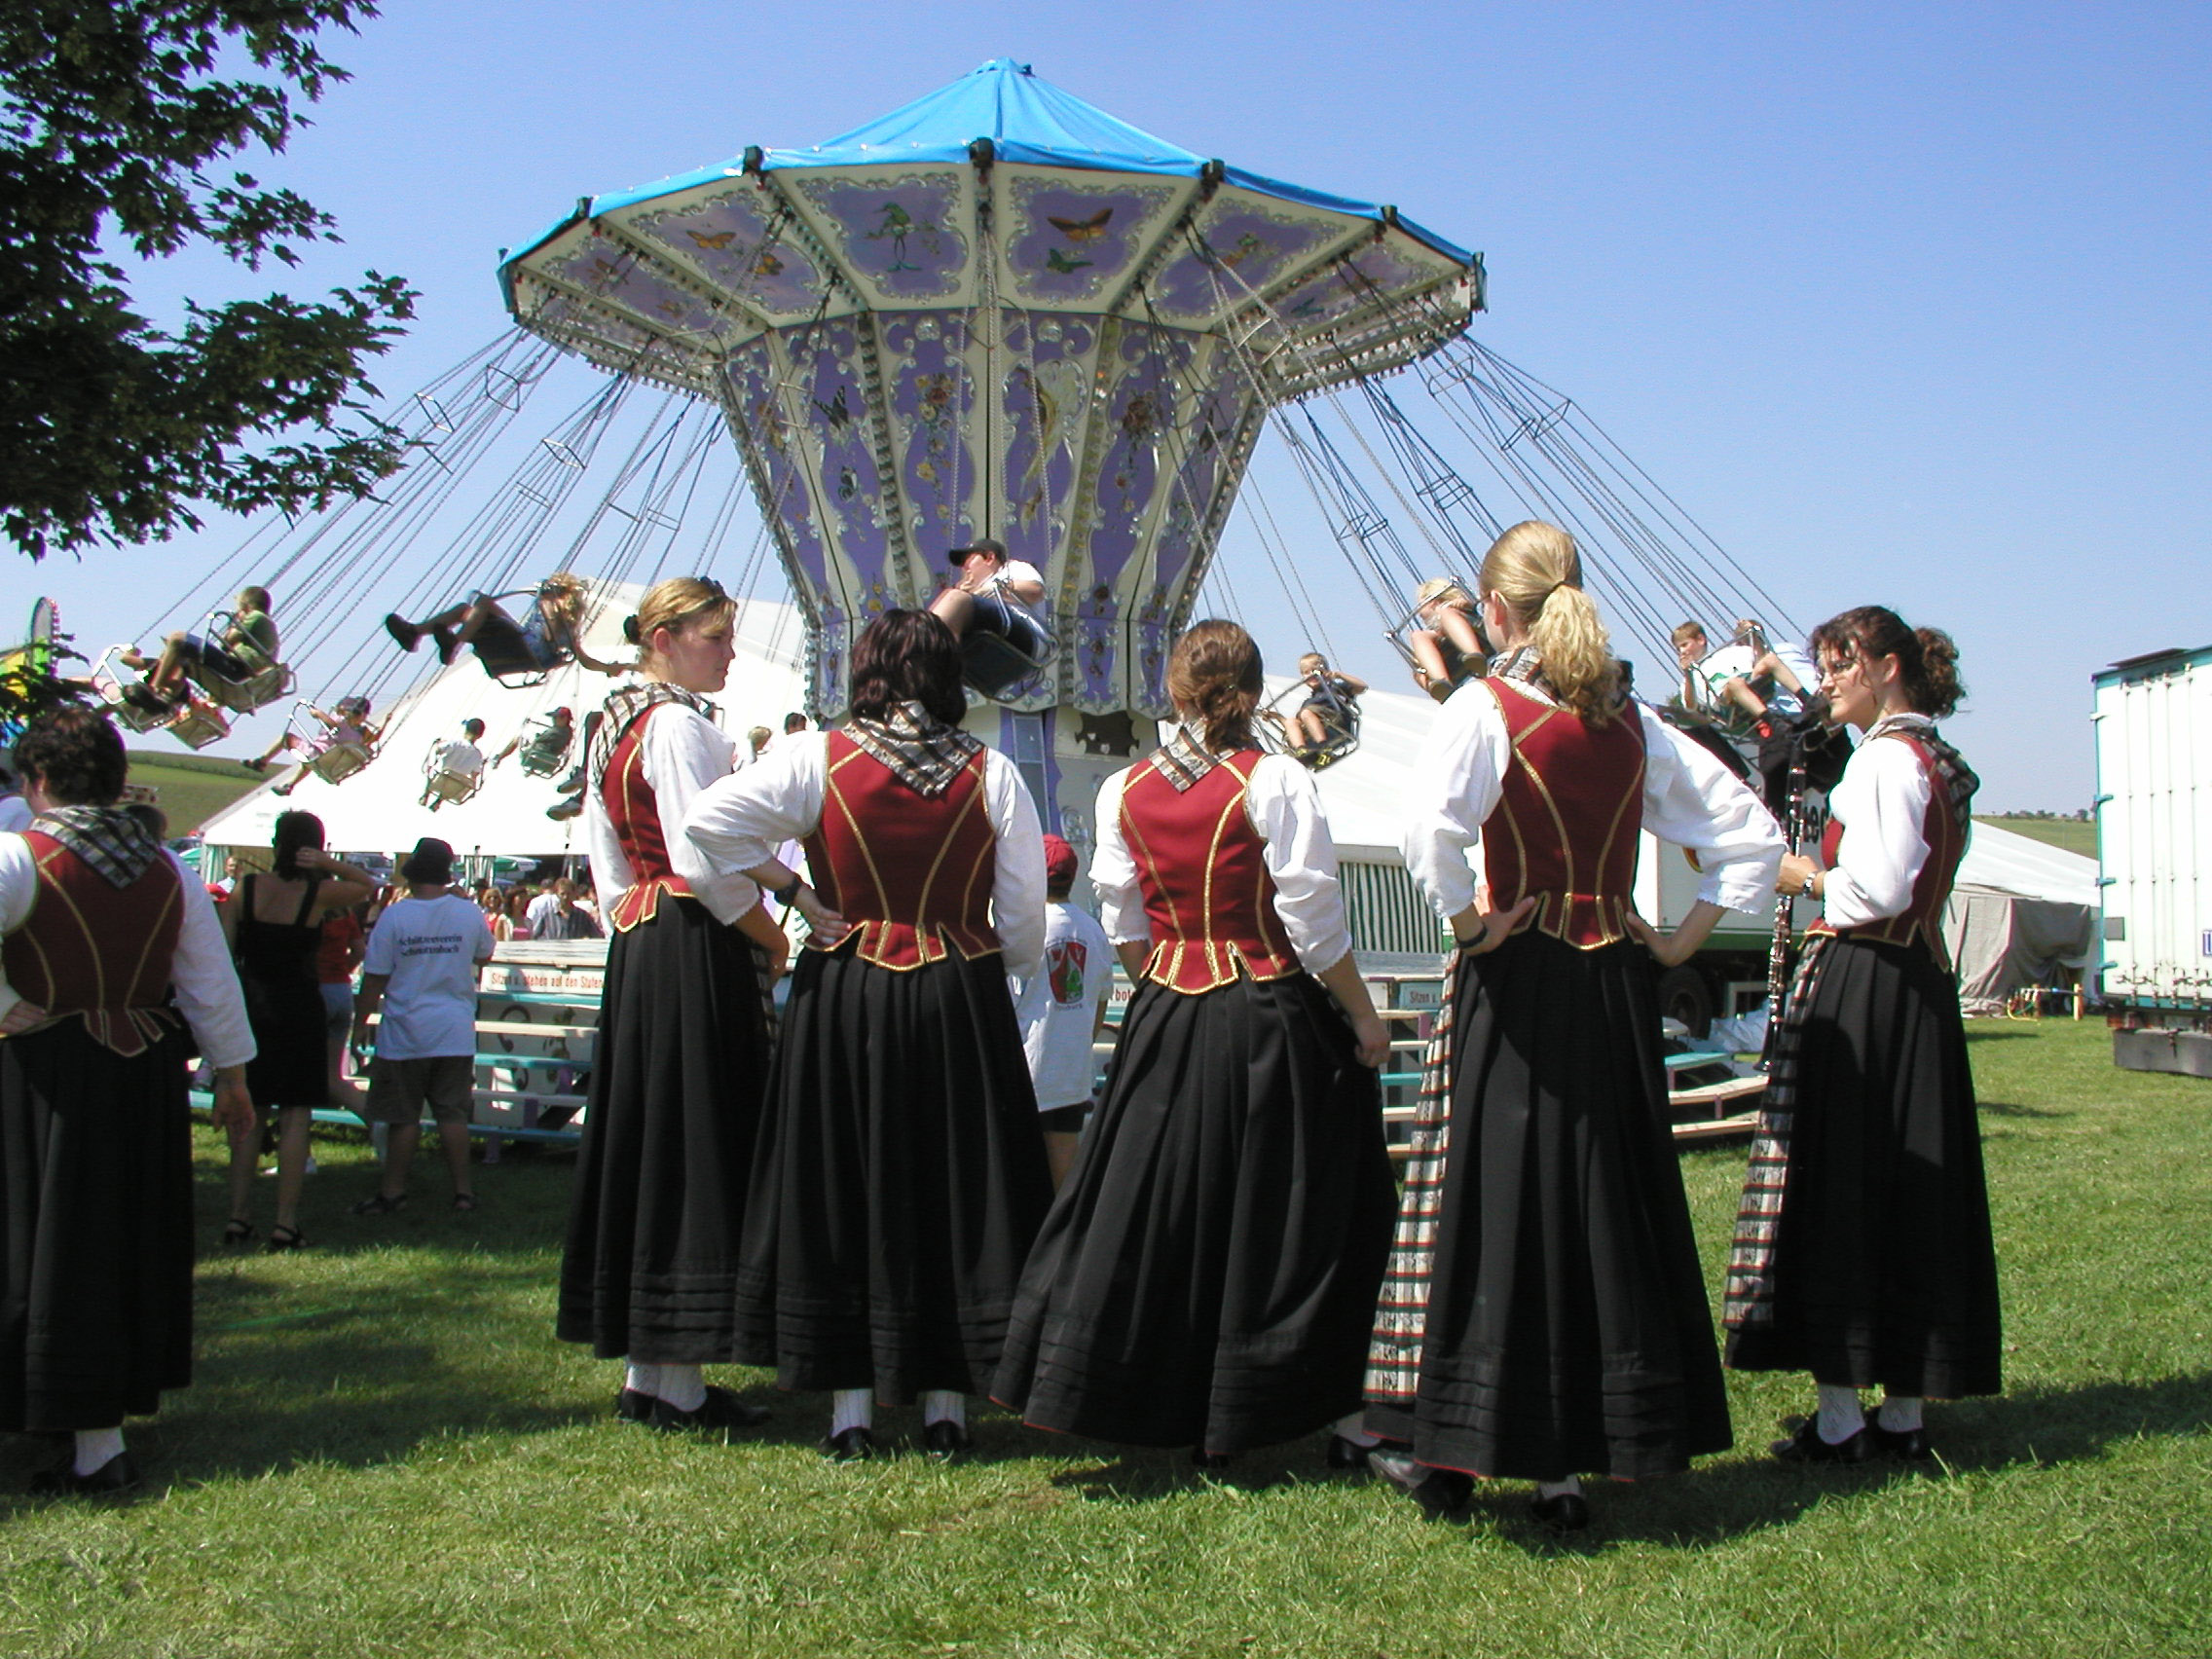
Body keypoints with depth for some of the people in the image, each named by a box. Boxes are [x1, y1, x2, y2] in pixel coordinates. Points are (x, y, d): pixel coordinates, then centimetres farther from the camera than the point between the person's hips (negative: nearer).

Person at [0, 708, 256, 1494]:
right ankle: (126, 1391, 32)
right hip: (147, 1070, 5)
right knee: (136, 1240, 18)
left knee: (63, 1247, 2)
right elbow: (212, 983, 7)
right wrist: (230, 1075, 13)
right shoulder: (168, 869, 5)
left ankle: (96, 1441, 3)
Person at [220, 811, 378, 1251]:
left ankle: (238, 1217, 10)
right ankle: (285, 1223, -4)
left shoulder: (246, 889, -2)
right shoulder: (318, 895, -7)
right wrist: (329, 864, -4)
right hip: (298, 1008, -3)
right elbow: (368, 885, 10)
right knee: (295, 1116, 0)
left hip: (251, 1006, 3)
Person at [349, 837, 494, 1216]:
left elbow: (374, 978, -7)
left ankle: (392, 1191, 12)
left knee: (403, 1117, 6)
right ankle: (463, 1190, 8)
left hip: (405, 1033, -2)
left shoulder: (394, 916, -9)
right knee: (453, 1113, 7)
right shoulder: (469, 912, -1)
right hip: (456, 1034, 2)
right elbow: (484, 954, 19)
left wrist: (361, 1022, 5)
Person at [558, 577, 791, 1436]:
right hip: (696, 950, -10)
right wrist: (772, 937, -9)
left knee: (641, 1136, 12)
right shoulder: (678, 725, -13)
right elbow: (704, 860, -21)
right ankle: (679, 1384, 0)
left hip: (637, 949, 10)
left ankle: (643, 1372, 19)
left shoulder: (614, 726, 17)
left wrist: (634, 935, 21)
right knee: (697, 1143, -5)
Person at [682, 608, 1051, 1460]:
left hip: (842, 999, 0)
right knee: (955, 1190, 8)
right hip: (963, 1001, 0)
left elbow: (710, 819, -12)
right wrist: (1004, 971, 18)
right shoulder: (992, 773, -1)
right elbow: (1023, 919, 0)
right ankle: (945, 1404, 12)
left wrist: (790, 889, -3)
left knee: (842, 1190, 8)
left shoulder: (820, 757, -4)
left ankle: (851, 1407, 11)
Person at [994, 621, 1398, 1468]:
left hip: (1165, 1018, 3)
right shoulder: (1273, 781, -10)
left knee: (1153, 1205, 10)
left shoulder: (1124, 791, 2)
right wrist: (1363, 1019, -3)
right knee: (1281, 1218, 4)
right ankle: (1342, 1419, 10)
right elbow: (1314, 920, -12)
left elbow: (1122, 921, 6)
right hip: (1270, 1021, -3)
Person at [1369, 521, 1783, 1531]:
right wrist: (1686, 937, 9)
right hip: (1618, 984, 5)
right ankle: (1577, 1460, 16)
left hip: (1517, 979, -4)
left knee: (1495, 1198, 2)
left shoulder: (1487, 709, -8)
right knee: (1612, 1209, 10)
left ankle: (1449, 1454, 11)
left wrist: (1467, 922, -13)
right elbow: (1751, 834, 11)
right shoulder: (1633, 720, 8)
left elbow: (1430, 825, -26)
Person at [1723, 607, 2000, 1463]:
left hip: (1856, 984, -9)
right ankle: (1904, 1414, 16)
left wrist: (1803, 875, -5)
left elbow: (1879, 888, -20)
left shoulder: (1885, 757, -12)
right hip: (1920, 985, 10)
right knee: (1911, 1190, 10)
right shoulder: (1940, 762, 16)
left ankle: (1840, 1418, -2)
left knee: (1834, 1188, -4)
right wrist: (1828, 873, 11)